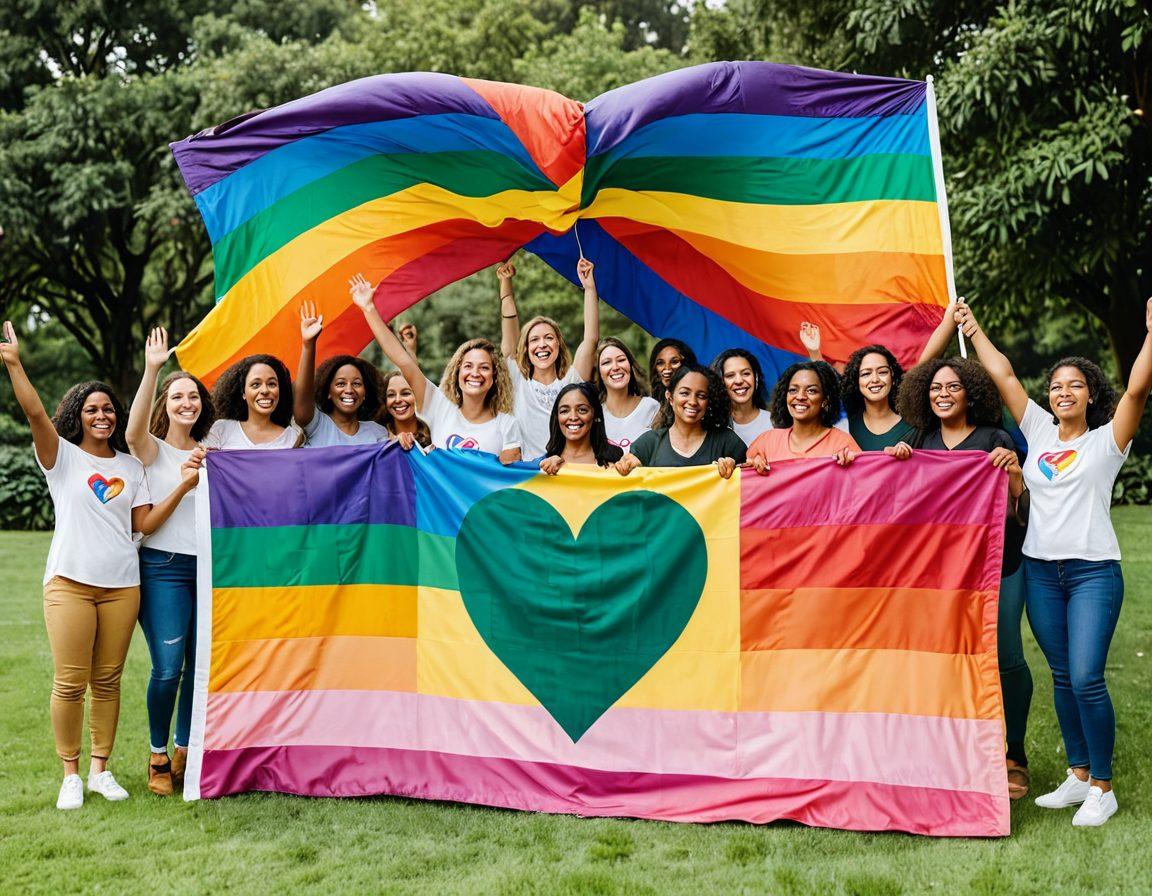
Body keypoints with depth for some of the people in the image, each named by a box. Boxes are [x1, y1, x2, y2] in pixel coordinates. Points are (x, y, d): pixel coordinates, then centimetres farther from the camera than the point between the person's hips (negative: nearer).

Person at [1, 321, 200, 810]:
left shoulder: (130, 466, 15)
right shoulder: (63, 456, 4)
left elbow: (145, 523, 8)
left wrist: (182, 488, -3)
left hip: (122, 585, 3)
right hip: (70, 582, -3)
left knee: (107, 680, 6)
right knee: (70, 682, -4)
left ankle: (101, 769, 16)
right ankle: (70, 774, 9)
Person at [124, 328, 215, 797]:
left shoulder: (209, 454, 14)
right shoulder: (153, 451, 1)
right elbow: (133, 430, -23)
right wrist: (151, 370, -32)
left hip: (207, 566, 4)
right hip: (163, 567, -4)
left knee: (200, 667, 5)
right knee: (168, 669, -10)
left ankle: (184, 752, 21)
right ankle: (158, 757, 10)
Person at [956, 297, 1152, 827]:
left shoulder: (1106, 441, 1)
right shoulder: (1039, 432, 10)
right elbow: (1003, 375, 11)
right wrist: (972, 330, 13)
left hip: (1093, 570, -4)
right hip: (1040, 570, 4)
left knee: (1086, 679, -11)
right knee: (1062, 678, 10)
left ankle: (1103, 788, 1)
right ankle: (1078, 776, 21)